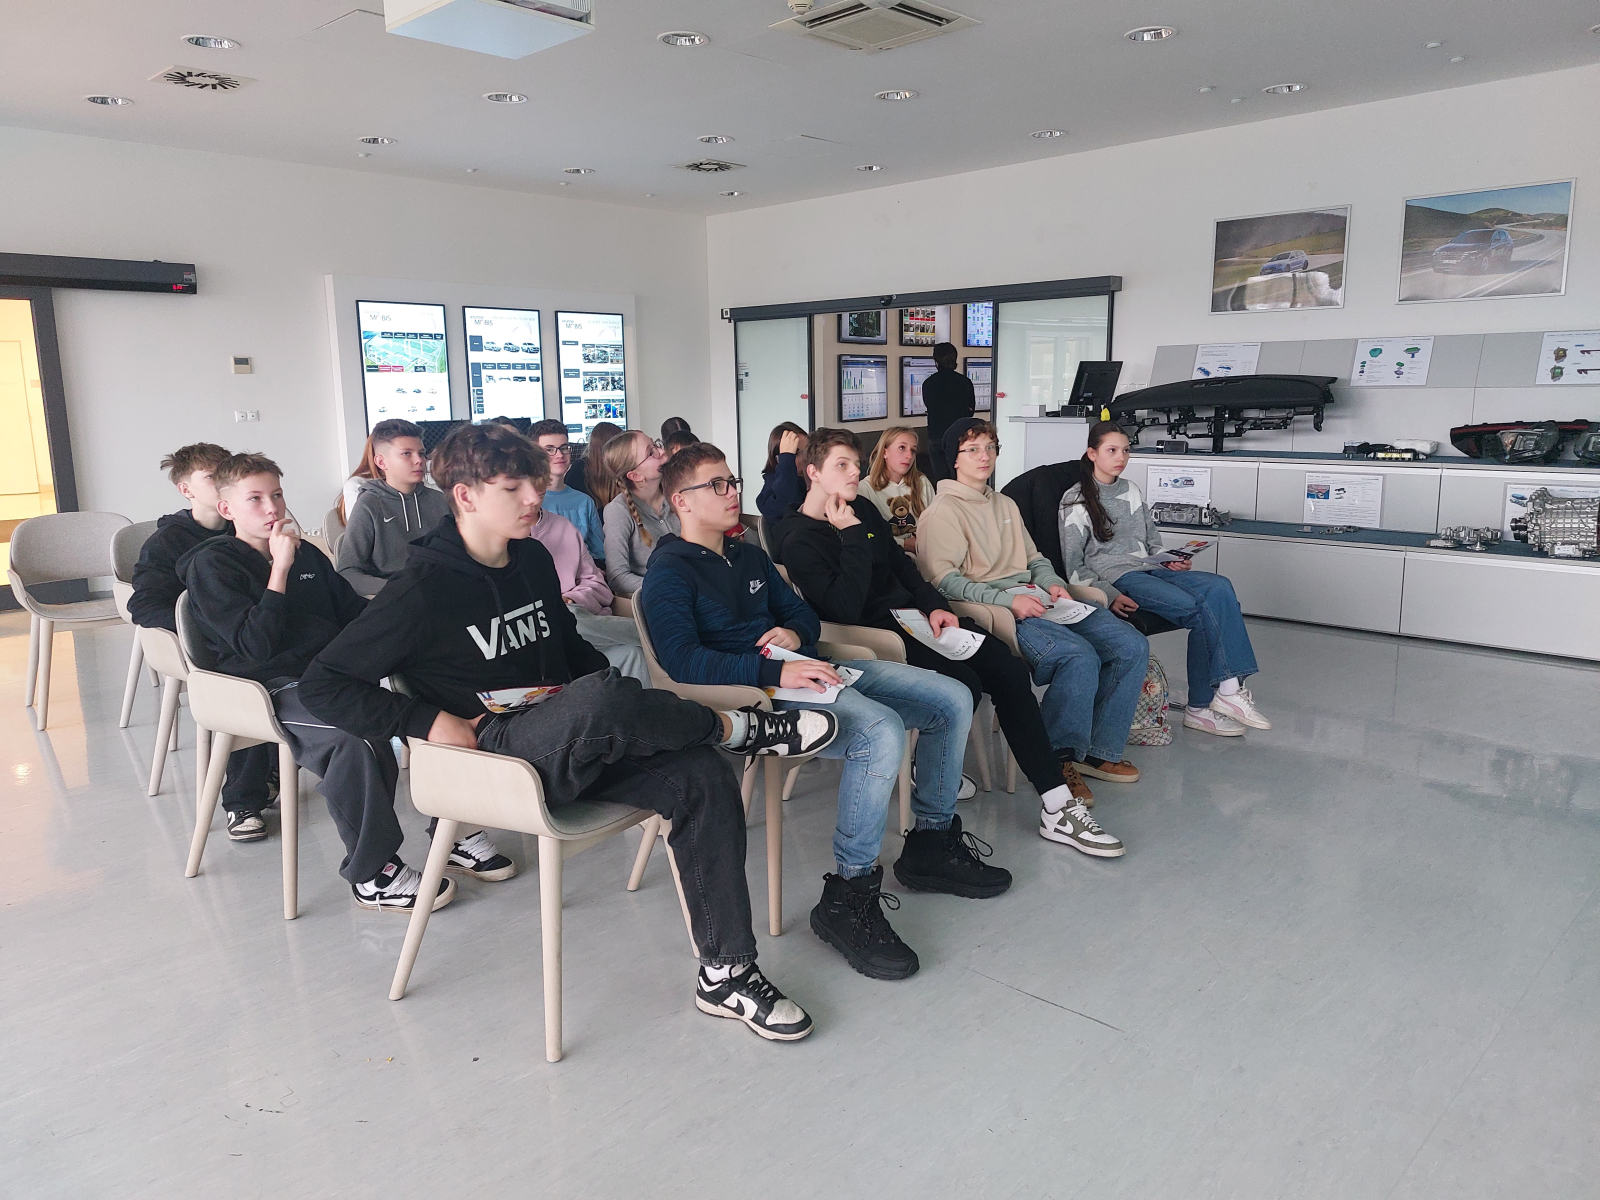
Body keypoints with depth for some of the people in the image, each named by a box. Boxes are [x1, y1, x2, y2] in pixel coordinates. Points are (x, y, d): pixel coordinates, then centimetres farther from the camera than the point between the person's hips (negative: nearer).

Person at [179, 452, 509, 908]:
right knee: (361, 737, -36)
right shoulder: (211, 565, 2)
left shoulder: (307, 554, 21)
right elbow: (255, 647, -12)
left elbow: (356, 612, 27)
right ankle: (370, 874, -23)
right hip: (273, 687, -7)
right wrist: (280, 568, -14)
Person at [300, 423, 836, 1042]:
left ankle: (726, 973, -10)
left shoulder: (533, 560, 12)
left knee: (702, 778, -18)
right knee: (597, 700, -39)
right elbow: (323, 683, -7)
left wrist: (609, 687, 7)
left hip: (572, 748, 7)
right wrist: (428, 722, -16)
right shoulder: (424, 588, -8)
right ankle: (739, 726, -12)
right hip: (490, 752, -7)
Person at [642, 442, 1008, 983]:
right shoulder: (670, 572, -4)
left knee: (952, 700, 2)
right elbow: (683, 659, -18)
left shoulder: (750, 556, 23)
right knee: (881, 730, -34)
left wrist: (793, 633, 0)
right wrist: (775, 672, -27)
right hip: (757, 691, -9)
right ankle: (849, 895, -22)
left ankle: (932, 841, 17)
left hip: (811, 667, 9)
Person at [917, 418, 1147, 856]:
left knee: (1132, 645, -7)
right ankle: (1058, 767, -25)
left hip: (1035, 601, 8)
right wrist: (1008, 601, -21)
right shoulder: (943, 512, -2)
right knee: (1079, 656, -32)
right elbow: (943, 580, -14)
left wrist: (1053, 583, 5)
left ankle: (1100, 750, 2)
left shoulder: (1005, 504, 26)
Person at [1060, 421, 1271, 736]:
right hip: (1114, 577, -6)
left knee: (1218, 587, -23)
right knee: (1197, 609, -27)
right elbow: (1074, 566, -4)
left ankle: (1229, 686, -29)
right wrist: (1109, 595, -18)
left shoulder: (1131, 490, 21)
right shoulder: (1076, 500, 2)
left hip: (1149, 569, 6)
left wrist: (1170, 560, 4)